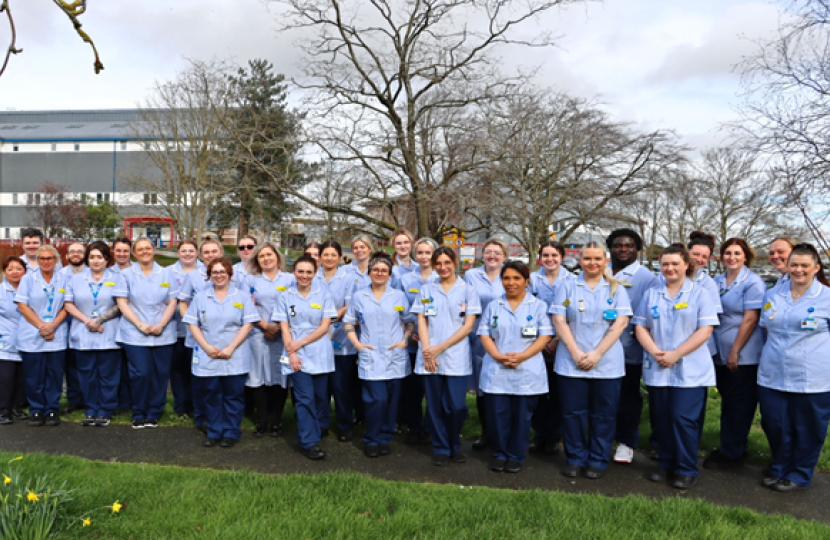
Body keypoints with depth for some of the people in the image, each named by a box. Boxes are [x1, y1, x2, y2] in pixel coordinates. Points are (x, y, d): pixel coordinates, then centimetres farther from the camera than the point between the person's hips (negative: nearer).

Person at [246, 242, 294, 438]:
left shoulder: (290, 279, 9)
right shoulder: (251, 280, 11)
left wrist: (279, 328, -9)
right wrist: (266, 325, -9)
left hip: (283, 335, 0)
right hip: (258, 335, 1)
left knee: (280, 376, 0)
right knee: (259, 376, 0)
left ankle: (276, 421, 10)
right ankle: (261, 420, 10)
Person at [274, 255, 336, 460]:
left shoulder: (323, 295, 6)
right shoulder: (285, 296, 7)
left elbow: (325, 326, 0)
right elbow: (284, 327, 3)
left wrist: (301, 342, -9)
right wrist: (291, 353, -8)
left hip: (320, 354, 1)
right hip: (297, 356, -1)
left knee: (320, 397, 7)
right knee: (305, 399, -8)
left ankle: (315, 432, 29)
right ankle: (309, 442, -2)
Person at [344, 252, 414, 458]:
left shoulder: (399, 296, 9)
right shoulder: (359, 296, 7)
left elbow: (409, 322, 15)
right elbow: (349, 322, 11)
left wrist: (405, 340, 0)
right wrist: (357, 343, -1)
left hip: (395, 358, 2)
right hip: (370, 357, -2)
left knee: (392, 400, 5)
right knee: (377, 400, -10)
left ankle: (384, 439, 20)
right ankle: (371, 441, 8)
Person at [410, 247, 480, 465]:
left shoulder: (467, 290, 4)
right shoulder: (426, 289, 11)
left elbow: (468, 325, -2)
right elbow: (421, 322, 8)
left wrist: (440, 347, -9)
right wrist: (427, 350, -7)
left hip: (457, 358, -2)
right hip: (430, 357, 2)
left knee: (457, 407, -4)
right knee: (435, 406, 4)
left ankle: (454, 447, 19)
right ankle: (440, 449, 20)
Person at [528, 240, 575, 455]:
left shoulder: (571, 280, 0)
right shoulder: (532, 279, 3)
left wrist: (558, 340, -8)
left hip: (561, 345, -1)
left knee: (557, 392, 5)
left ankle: (553, 437, 18)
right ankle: (539, 435, 19)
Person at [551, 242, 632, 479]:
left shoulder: (616, 290, 6)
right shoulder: (567, 287, 7)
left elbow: (620, 323, -3)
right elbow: (559, 320, 0)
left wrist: (597, 353, -12)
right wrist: (575, 352, -11)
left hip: (607, 363, 0)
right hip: (571, 361, 0)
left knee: (603, 414, 5)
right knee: (573, 412, 4)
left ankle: (598, 461, 19)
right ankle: (575, 458, 18)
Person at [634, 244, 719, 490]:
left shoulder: (700, 293, 0)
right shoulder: (651, 294, 11)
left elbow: (705, 330, -7)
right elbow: (641, 327, 8)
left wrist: (675, 354, -14)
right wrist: (654, 352, -10)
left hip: (689, 370, -3)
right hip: (656, 369, 4)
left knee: (684, 418, -5)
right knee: (661, 419, 8)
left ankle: (686, 470, 10)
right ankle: (665, 464, 23)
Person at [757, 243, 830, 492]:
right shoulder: (772, 295, 8)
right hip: (772, 375, 4)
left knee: (807, 430, 8)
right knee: (774, 425, 11)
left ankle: (799, 475, 27)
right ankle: (780, 468, 32)